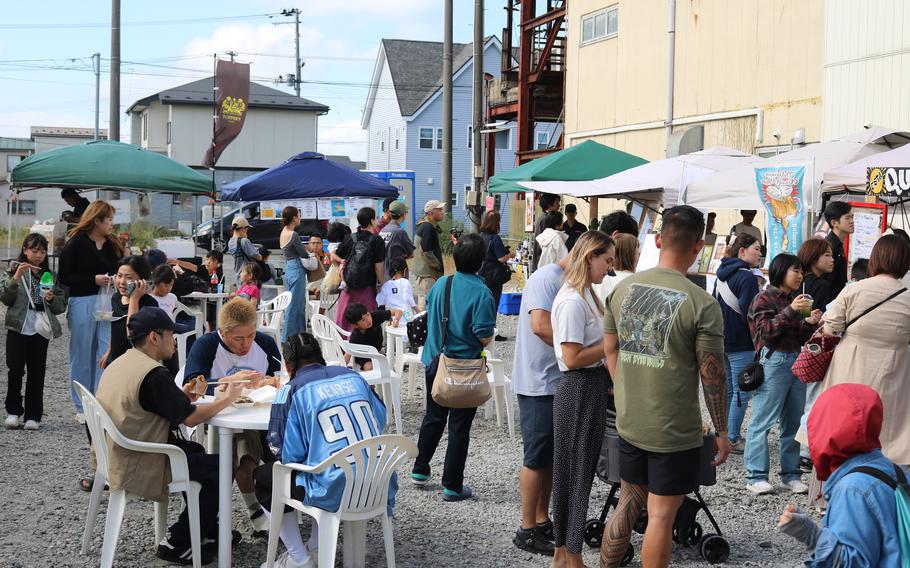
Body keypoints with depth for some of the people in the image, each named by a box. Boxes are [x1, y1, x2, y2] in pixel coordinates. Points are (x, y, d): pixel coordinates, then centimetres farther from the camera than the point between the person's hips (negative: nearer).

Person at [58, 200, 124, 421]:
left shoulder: (113, 245, 10)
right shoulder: (76, 244, -5)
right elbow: (64, 277, -7)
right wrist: (94, 280, -16)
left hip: (108, 304, 4)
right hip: (82, 304, -4)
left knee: (108, 355, -3)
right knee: (83, 357, 6)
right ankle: (82, 408, 16)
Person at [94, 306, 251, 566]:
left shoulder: (118, 364, 8)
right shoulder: (153, 373, -22)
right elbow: (190, 418, -17)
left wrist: (181, 397, 9)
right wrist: (227, 399, -3)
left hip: (118, 458, 10)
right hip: (138, 470, -10)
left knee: (196, 451, 26)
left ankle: (207, 528, 36)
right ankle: (177, 544, 6)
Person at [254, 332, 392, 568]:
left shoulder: (292, 391, -5)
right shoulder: (352, 376, 9)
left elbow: (288, 455, -7)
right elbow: (382, 419, 18)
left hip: (335, 494, -6)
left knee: (263, 477, 19)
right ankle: (314, 549, 34)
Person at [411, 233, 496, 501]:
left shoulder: (441, 284, -2)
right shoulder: (482, 292, -19)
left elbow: (428, 311, 14)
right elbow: (484, 337, -21)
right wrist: (487, 337, 1)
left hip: (435, 361, 5)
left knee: (433, 418, 22)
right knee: (459, 425, 5)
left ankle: (420, 470, 32)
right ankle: (452, 485, 11)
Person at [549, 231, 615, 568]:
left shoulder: (586, 295, 12)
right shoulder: (572, 301, -20)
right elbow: (573, 358, -23)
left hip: (595, 387, 9)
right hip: (578, 391, -9)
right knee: (576, 473, 1)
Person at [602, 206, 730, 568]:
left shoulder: (622, 288, 1)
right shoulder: (702, 305, -16)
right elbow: (712, 374, -12)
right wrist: (721, 432, -2)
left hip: (628, 424, 5)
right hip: (675, 430, -5)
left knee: (629, 501, 22)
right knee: (661, 515, 5)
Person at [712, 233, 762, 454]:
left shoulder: (722, 275, 11)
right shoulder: (746, 277, -16)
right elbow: (749, 312, -21)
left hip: (722, 341, 9)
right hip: (741, 344, -9)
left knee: (728, 390, 17)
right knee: (741, 393, -1)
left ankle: (724, 433, 22)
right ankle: (732, 439, 3)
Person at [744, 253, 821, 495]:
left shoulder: (794, 300, 20)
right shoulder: (764, 298, -2)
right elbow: (765, 331, -13)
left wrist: (809, 323, 3)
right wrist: (791, 311, -21)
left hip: (797, 362, 8)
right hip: (774, 363, -8)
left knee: (793, 422, 9)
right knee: (763, 421, -6)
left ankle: (791, 474, 17)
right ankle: (756, 477, -5)